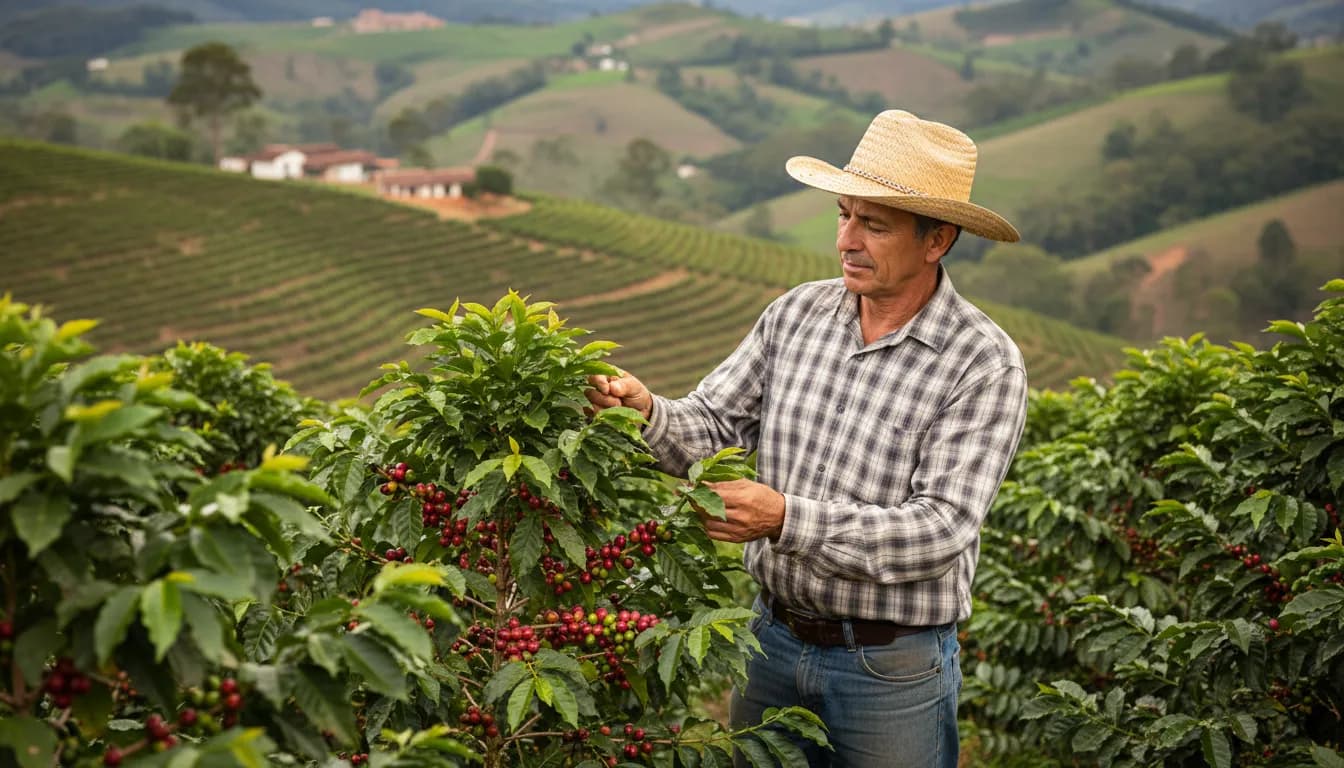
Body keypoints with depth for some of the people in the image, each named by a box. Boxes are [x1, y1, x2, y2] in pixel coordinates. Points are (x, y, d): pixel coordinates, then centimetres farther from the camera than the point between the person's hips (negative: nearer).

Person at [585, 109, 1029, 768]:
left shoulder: (984, 364, -16)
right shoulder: (797, 314, -1)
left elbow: (940, 528, -22)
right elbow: (711, 431, 0)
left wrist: (788, 518, -30)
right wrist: (648, 412, -22)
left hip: (891, 665, -4)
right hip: (775, 637, 4)